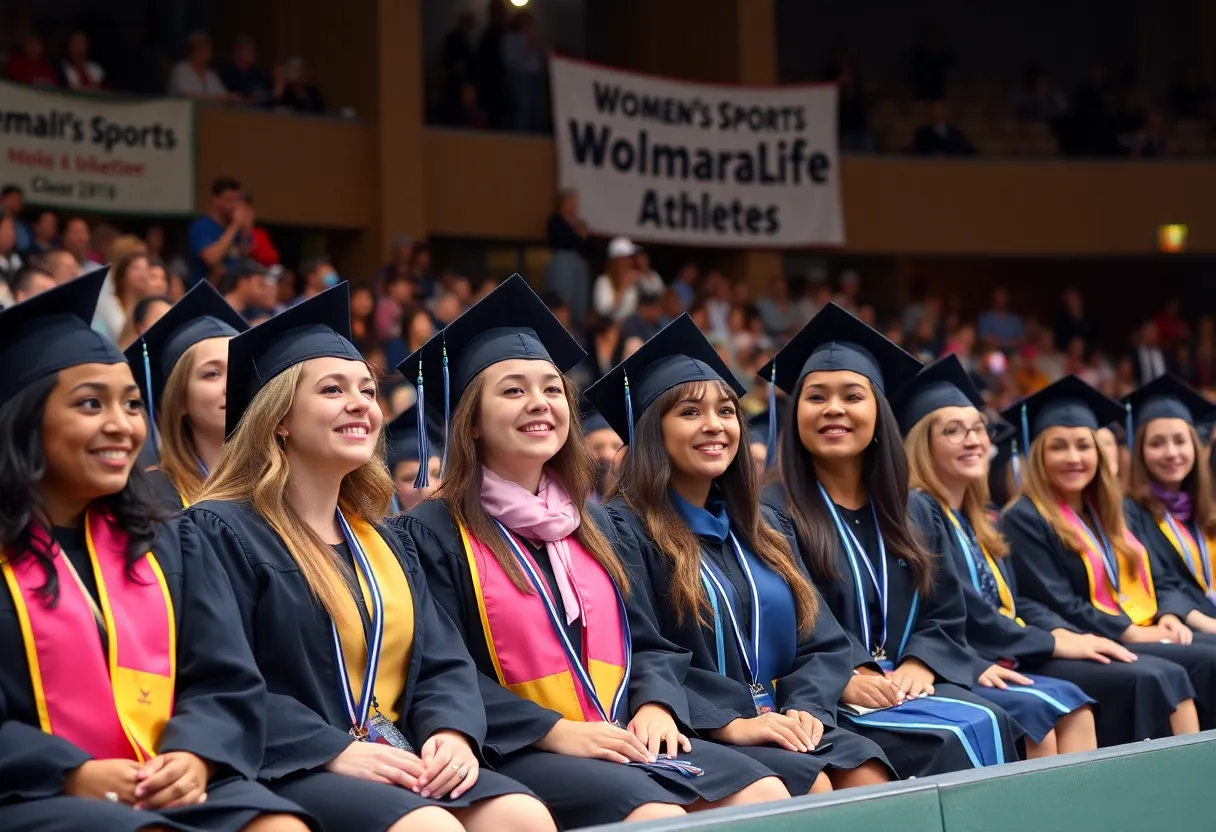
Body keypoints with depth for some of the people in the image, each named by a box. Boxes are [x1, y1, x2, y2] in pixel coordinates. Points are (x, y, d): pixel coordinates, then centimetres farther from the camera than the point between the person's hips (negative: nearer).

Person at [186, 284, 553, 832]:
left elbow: (442, 662, 14)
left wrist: (451, 732, -8)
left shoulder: (382, 542, 22)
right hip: (292, 770, -6)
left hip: (402, 761, 6)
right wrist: (332, 751, -21)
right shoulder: (222, 531, -1)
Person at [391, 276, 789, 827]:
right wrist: (555, 731, -19)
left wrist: (655, 706, -4)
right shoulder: (433, 533, -1)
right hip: (518, 754, -6)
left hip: (623, 741, 6)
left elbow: (645, 641, 18)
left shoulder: (589, 523, 20)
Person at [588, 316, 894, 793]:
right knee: (813, 786, -29)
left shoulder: (757, 530, 19)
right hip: (696, 736, -6)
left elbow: (821, 642, 14)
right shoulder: (625, 527, -3)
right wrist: (728, 723, -23)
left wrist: (806, 707, -6)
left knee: (870, 780, -21)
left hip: (779, 725, 6)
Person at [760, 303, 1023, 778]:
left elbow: (945, 612, 12)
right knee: (959, 737, -28)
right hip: (828, 702, -5)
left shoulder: (908, 513, 18)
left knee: (993, 724, -25)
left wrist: (919, 666, -9)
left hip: (907, 686, 5)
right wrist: (846, 678, -25)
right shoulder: (773, 513, -1)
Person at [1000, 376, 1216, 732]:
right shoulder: (1024, 521, -6)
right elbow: (1055, 605, -13)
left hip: (1144, 634, 7)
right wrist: (1132, 633, -16)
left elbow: (1143, 581, 18)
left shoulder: (1106, 514, 19)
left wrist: (1166, 617, -4)